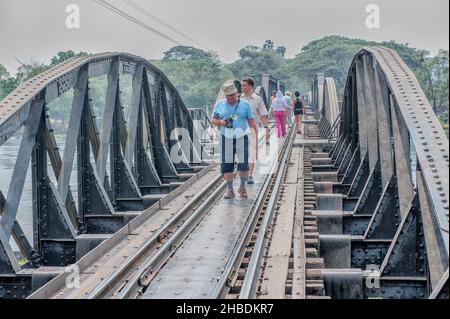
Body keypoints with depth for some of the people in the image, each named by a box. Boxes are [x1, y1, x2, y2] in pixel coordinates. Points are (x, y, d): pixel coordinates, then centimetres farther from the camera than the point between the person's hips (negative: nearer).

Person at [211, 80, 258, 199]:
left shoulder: (245, 105, 2)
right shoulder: (219, 105, 6)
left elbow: (251, 121, 5)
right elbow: (213, 119, 11)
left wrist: (255, 134, -5)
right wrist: (220, 122, -10)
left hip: (242, 138, -1)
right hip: (226, 139, 1)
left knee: (243, 164, -6)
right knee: (226, 165, 0)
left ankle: (242, 187, 13)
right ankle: (229, 189, 11)